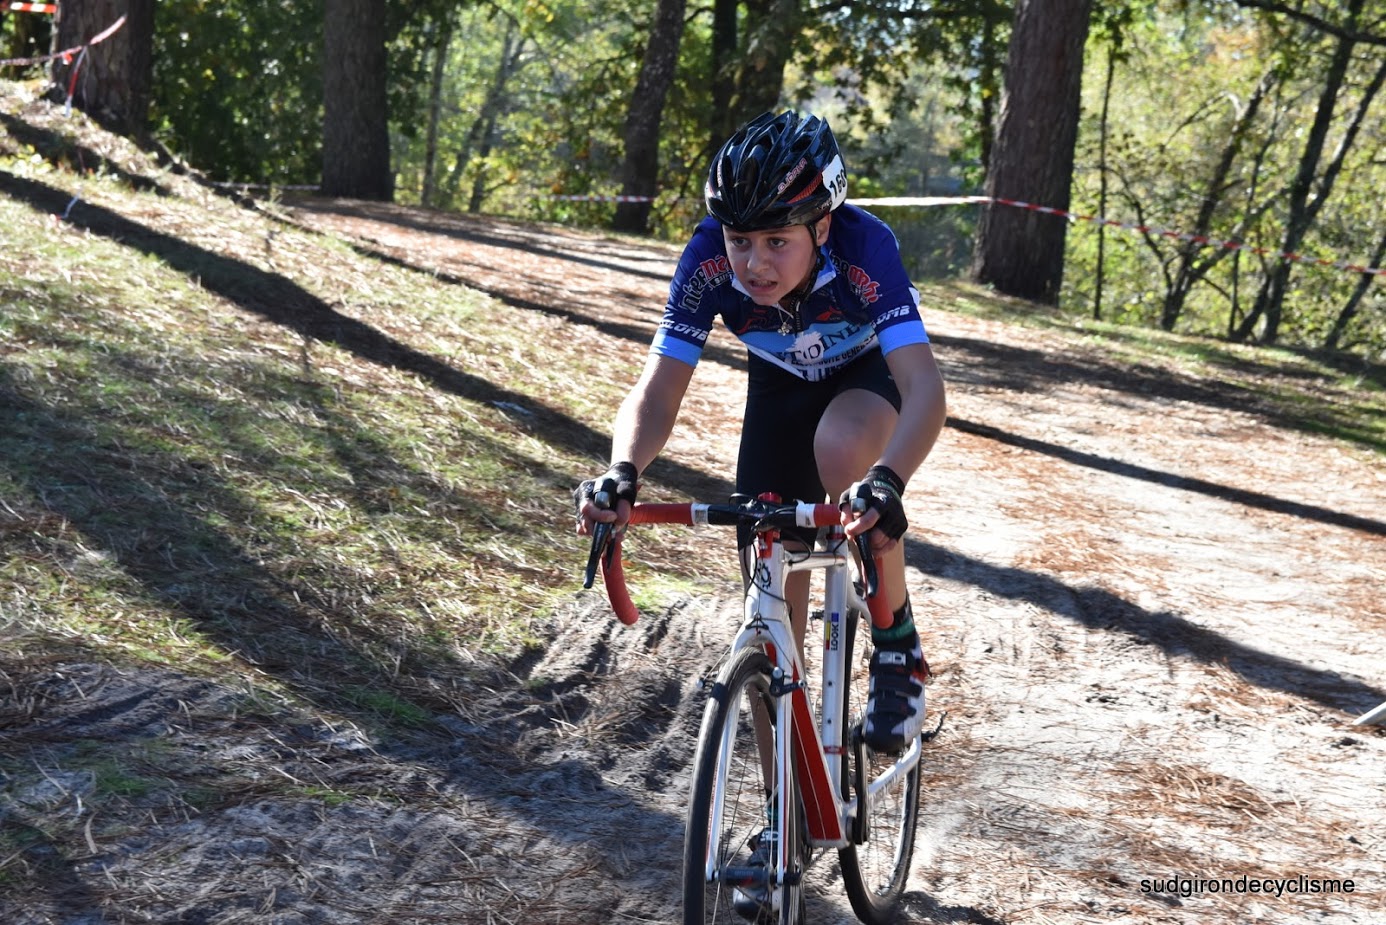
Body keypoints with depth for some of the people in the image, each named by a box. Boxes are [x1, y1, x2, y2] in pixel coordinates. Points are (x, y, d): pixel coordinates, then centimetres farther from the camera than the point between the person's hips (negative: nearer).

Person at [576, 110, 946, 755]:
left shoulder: (864, 249, -39)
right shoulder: (709, 260, -32)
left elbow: (923, 385, -49)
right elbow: (657, 392, -33)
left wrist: (886, 483, -67)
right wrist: (622, 472, -54)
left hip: (869, 371, -3)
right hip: (780, 386, 3)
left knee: (840, 446, -38)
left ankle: (898, 648, -15)